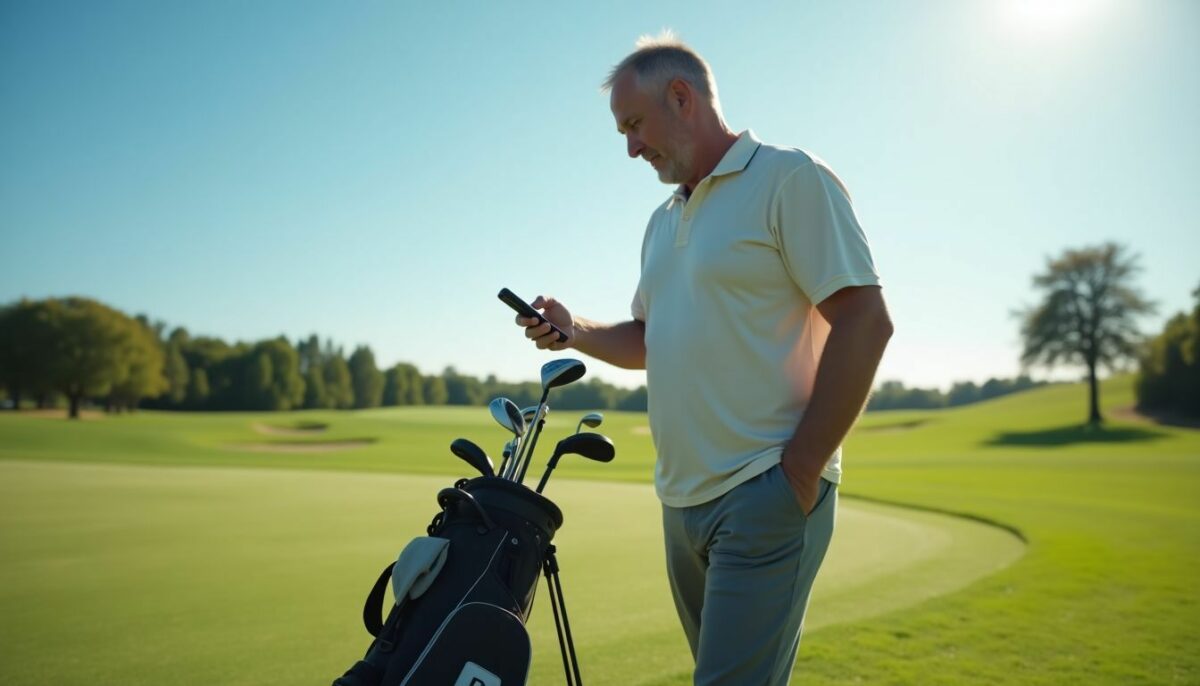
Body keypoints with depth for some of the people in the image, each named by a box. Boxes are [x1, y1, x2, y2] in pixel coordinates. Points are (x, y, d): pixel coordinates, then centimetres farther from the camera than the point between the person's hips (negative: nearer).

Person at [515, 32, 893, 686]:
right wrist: (574, 331, 4)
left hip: (766, 494, -8)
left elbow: (864, 322, -14)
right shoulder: (663, 221, 18)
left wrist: (800, 469, -16)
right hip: (682, 499, 8)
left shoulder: (790, 179, -7)